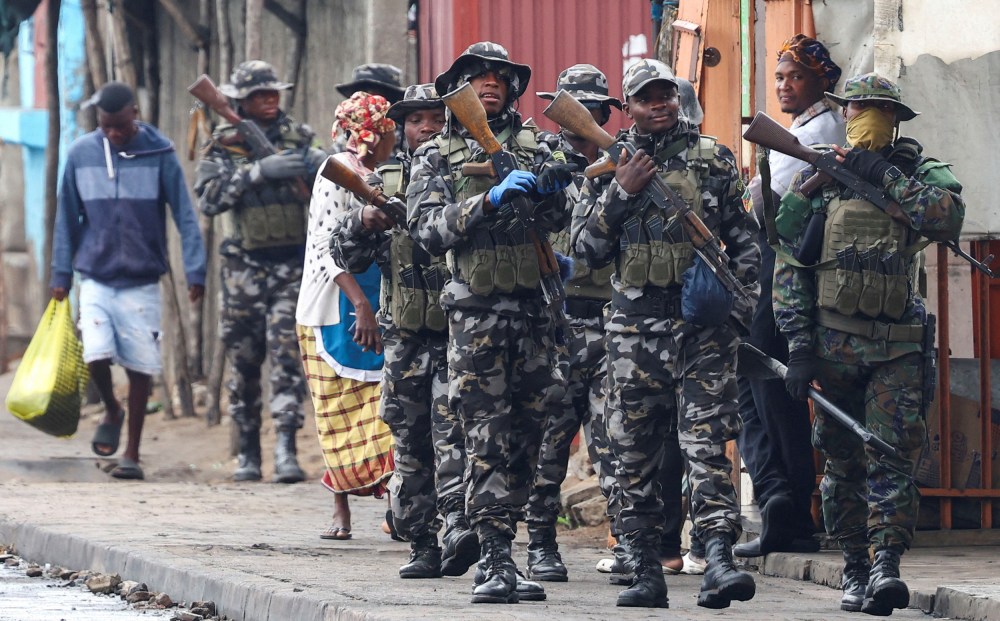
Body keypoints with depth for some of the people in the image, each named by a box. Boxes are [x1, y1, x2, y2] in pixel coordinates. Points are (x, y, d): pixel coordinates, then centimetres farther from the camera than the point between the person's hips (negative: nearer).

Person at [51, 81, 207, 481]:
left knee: (140, 368, 1)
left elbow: (185, 216, -4)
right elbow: (67, 218, 8)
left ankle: (132, 456, 13)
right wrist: (61, 273, 7)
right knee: (96, 355, -13)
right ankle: (111, 413, 19)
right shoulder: (81, 154, 0)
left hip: (142, 282, -1)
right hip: (96, 279, 1)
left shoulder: (158, 154, -6)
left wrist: (195, 271, -11)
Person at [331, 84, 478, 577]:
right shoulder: (384, 180, 10)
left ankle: (458, 526, -26)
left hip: (459, 331, -4)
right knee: (409, 442, 5)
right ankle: (421, 545, 11)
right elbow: (346, 256, 9)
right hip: (405, 336, 4)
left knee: (451, 425, -19)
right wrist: (363, 220, -11)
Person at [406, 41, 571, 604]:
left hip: (533, 309, 4)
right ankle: (496, 562, -9)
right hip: (476, 313, -4)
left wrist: (552, 190, -11)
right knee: (489, 440, -8)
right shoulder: (437, 157, 4)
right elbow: (428, 228, -9)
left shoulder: (533, 148, 13)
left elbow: (556, 222, 11)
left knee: (525, 436, 7)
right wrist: (490, 200, -21)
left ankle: (501, 547, 15)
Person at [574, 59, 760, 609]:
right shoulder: (608, 167, 10)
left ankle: (718, 563, -21)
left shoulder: (713, 159, 8)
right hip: (633, 325, 2)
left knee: (707, 441, -12)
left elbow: (743, 238, 11)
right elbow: (587, 247, 5)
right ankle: (645, 572, 10)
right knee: (634, 452, 3)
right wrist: (620, 193, -7)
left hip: (703, 322, -2)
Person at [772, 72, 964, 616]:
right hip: (834, 342, 1)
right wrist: (799, 346, -6)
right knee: (844, 464, 6)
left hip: (897, 346, -1)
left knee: (894, 458, -12)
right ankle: (854, 571, 14)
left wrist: (886, 178, -13)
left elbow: (948, 219, -16)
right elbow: (789, 267, 2)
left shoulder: (921, 174, 7)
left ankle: (886, 568, -18)